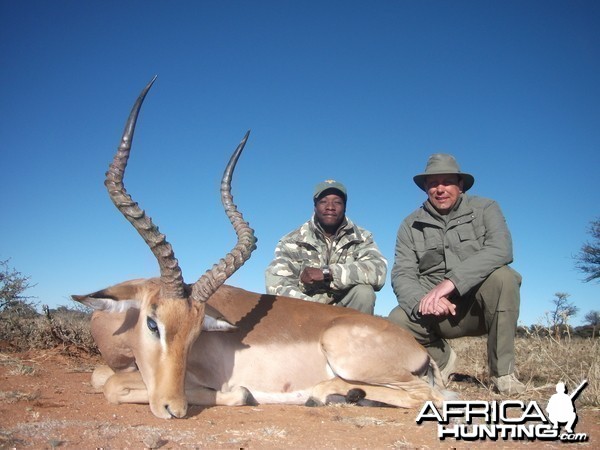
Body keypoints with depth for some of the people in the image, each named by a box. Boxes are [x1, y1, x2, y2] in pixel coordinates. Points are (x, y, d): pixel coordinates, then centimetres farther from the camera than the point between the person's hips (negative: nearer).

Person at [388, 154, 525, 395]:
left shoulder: (484, 209, -3)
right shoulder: (411, 225, 2)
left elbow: (501, 250, -22)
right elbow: (402, 275, -8)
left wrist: (451, 281, -33)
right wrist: (423, 301, -31)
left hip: (481, 306, -1)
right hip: (437, 311, 1)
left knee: (502, 277, -31)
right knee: (397, 321, -27)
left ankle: (502, 371, -14)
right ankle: (442, 358, 7)